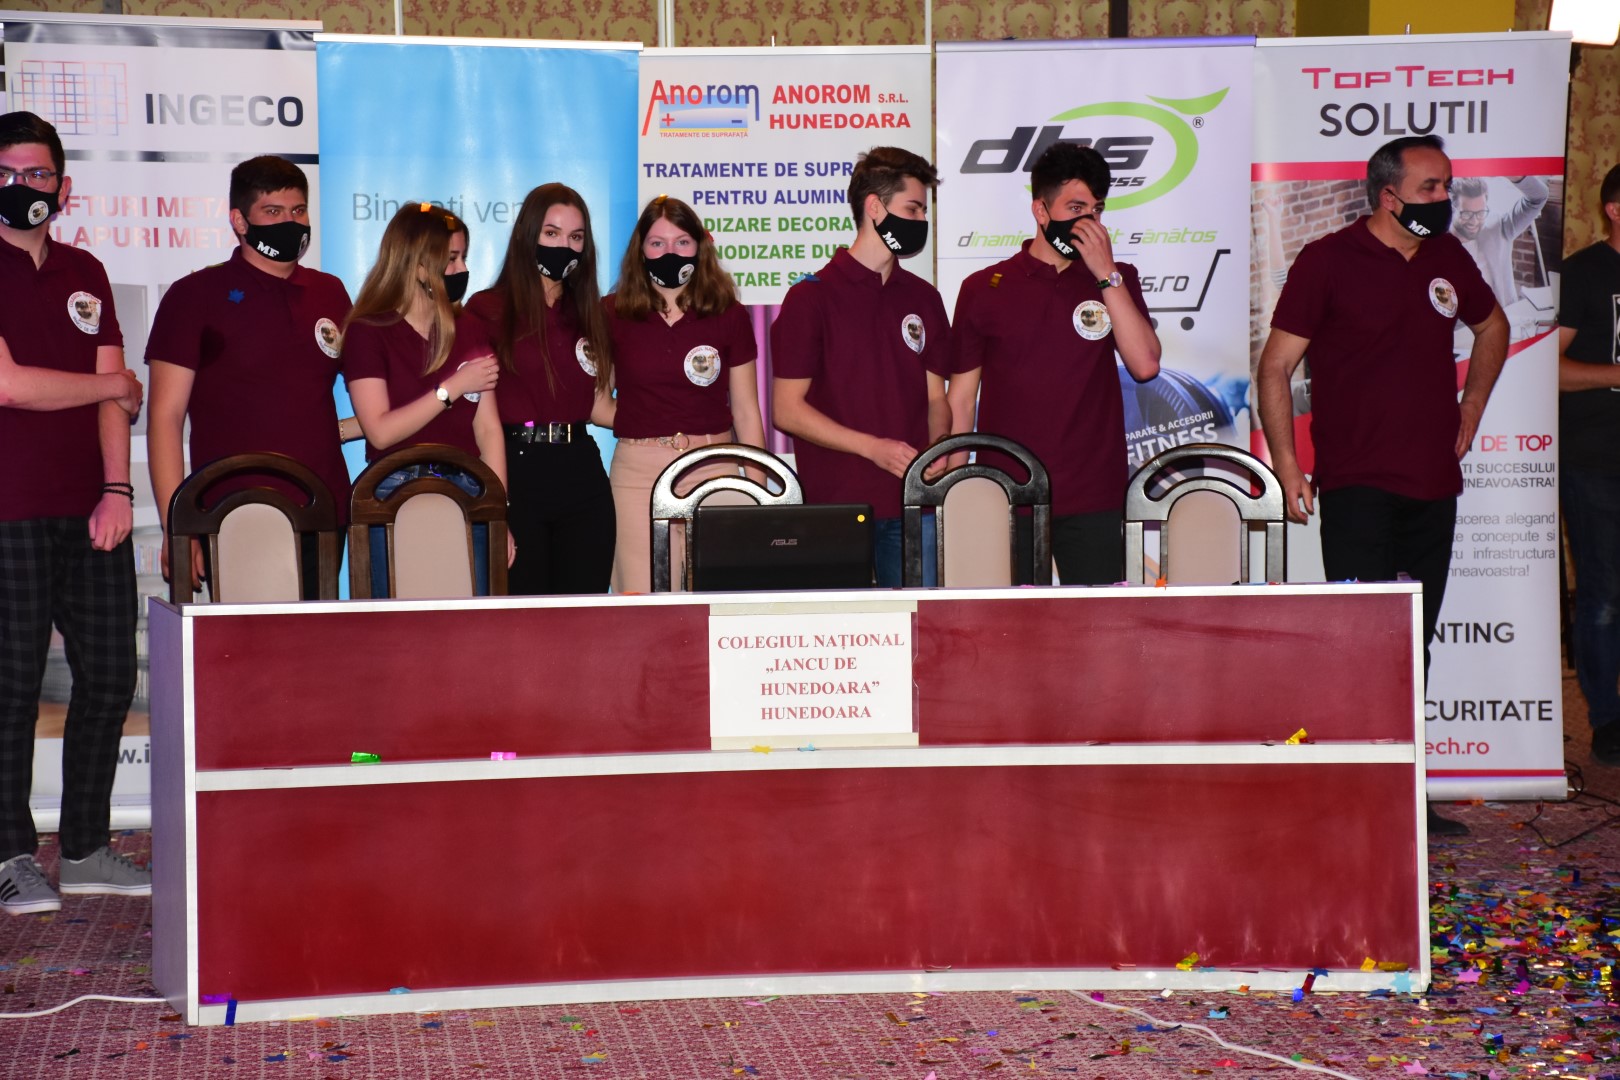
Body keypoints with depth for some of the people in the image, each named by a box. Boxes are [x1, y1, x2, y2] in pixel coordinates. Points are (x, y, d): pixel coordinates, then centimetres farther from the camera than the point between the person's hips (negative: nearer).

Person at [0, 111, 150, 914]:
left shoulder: (84, 275, 16)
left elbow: (116, 397, 11)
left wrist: (117, 491, -1)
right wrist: (111, 385, 0)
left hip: (90, 514, 6)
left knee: (109, 676, 6)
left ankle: (86, 849, 16)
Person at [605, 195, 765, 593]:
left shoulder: (729, 316, 6)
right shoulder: (613, 315, 5)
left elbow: (746, 412, 8)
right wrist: (632, 419, -6)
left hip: (713, 468, 1)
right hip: (638, 471, 0)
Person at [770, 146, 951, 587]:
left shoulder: (924, 298, 14)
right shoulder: (812, 296, -2)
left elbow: (934, 397, 16)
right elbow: (787, 409, -6)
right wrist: (874, 447, -14)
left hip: (912, 505, 4)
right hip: (835, 504, -4)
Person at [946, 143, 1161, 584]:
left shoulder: (1116, 281, 10)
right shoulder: (984, 289, 4)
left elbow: (1145, 364, -5)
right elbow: (960, 399, 6)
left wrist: (1107, 274, -9)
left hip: (1092, 500, 1)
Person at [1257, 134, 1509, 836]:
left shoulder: (1447, 258, 12)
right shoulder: (1328, 261, -6)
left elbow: (1492, 326, 32)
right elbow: (1275, 366, -6)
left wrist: (1471, 405, 19)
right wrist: (1286, 463, -12)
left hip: (1433, 484, 6)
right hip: (1358, 485, -6)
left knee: (1414, 644, 10)